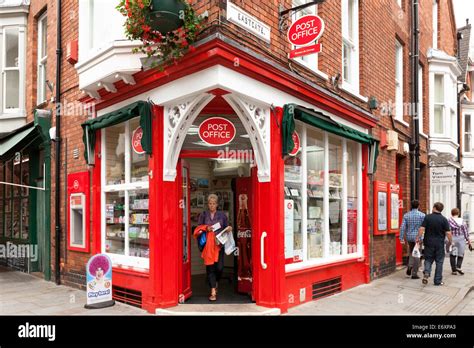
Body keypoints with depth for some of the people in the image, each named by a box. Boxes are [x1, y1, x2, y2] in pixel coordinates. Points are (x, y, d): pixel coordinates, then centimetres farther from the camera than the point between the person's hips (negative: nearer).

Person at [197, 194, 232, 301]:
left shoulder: (222, 215, 9)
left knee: (219, 267, -5)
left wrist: (229, 228, -9)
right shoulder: (203, 215, 8)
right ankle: (213, 292, 4)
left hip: (219, 244, 0)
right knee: (210, 267, -2)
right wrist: (206, 229, -11)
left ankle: (216, 283, 28)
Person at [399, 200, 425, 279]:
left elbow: (402, 227, -4)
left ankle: (409, 266, 4)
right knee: (416, 255, 4)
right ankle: (414, 274, 6)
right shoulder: (422, 215, -7)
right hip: (418, 237, -3)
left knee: (411, 253, 23)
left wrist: (401, 238, -2)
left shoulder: (406, 215, 1)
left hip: (409, 237, 3)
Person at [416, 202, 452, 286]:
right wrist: (450, 241, 7)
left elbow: (421, 229, -11)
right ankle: (438, 281, 14)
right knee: (439, 262, 10)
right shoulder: (444, 219, -6)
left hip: (429, 243, 0)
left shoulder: (427, 217, -5)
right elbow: (448, 233, -8)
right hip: (439, 244, 0)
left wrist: (418, 237, 0)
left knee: (428, 259, 13)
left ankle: (426, 273, -11)